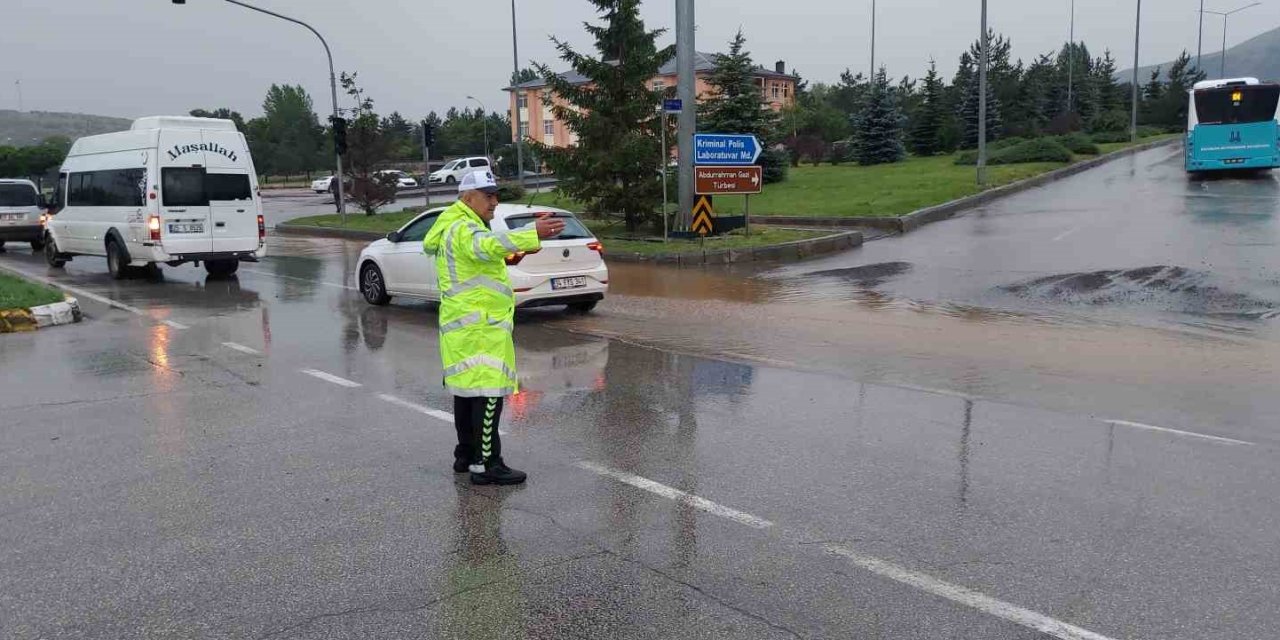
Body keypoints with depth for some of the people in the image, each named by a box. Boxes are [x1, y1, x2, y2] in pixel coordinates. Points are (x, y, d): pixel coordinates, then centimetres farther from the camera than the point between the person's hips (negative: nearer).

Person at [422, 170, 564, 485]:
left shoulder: (456, 226, 20)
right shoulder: (463, 228, -15)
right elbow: (489, 245, -38)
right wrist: (533, 233, -49)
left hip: (464, 325, 11)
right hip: (478, 327, -11)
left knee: (468, 390, 17)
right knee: (487, 394, -11)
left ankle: (466, 454, 28)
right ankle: (486, 465, -10)